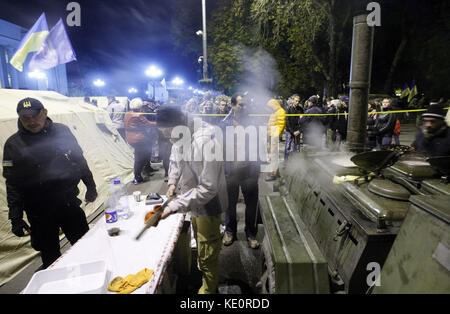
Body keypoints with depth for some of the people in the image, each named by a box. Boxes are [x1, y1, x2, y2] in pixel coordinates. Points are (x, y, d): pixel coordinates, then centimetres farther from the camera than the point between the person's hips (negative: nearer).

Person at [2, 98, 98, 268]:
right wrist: (16, 218, -8)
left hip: (70, 203, 2)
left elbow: (80, 161, 9)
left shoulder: (62, 131, 0)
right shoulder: (13, 144, -4)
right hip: (40, 213, -1)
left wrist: (91, 187, 12)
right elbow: (12, 184, -4)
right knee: (51, 258, 12)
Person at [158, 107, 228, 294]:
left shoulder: (204, 143, -35)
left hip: (208, 204, -9)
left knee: (207, 255, 10)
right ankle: (201, 270, 60)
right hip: (194, 201, 9)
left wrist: (176, 205, -35)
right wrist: (172, 181, -2)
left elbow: (208, 189, -33)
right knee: (199, 241, 33)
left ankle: (208, 289, 37)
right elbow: (175, 159, 13)